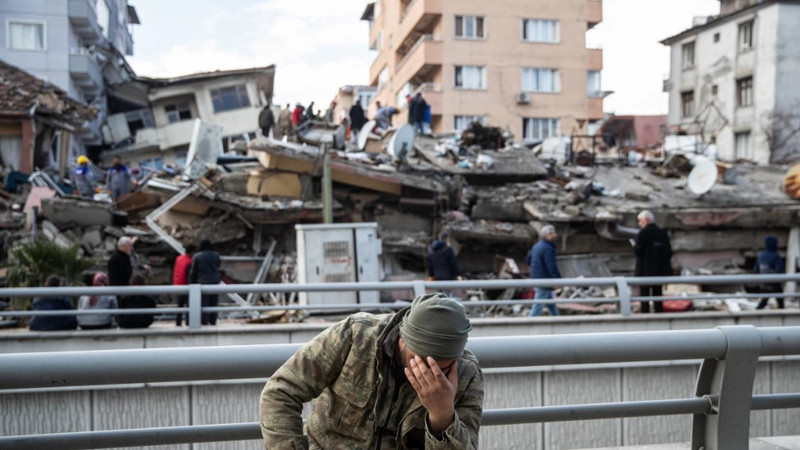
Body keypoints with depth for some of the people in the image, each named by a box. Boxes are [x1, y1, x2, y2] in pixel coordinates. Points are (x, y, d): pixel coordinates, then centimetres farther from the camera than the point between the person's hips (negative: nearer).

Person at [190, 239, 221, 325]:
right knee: (213, 303, 9)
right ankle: (213, 321, 12)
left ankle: (204, 322, -1)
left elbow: (194, 271, -3)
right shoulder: (216, 255, 3)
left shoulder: (197, 256, -5)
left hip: (203, 282, -3)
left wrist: (192, 282, 4)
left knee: (204, 303, 0)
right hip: (215, 281, 3)